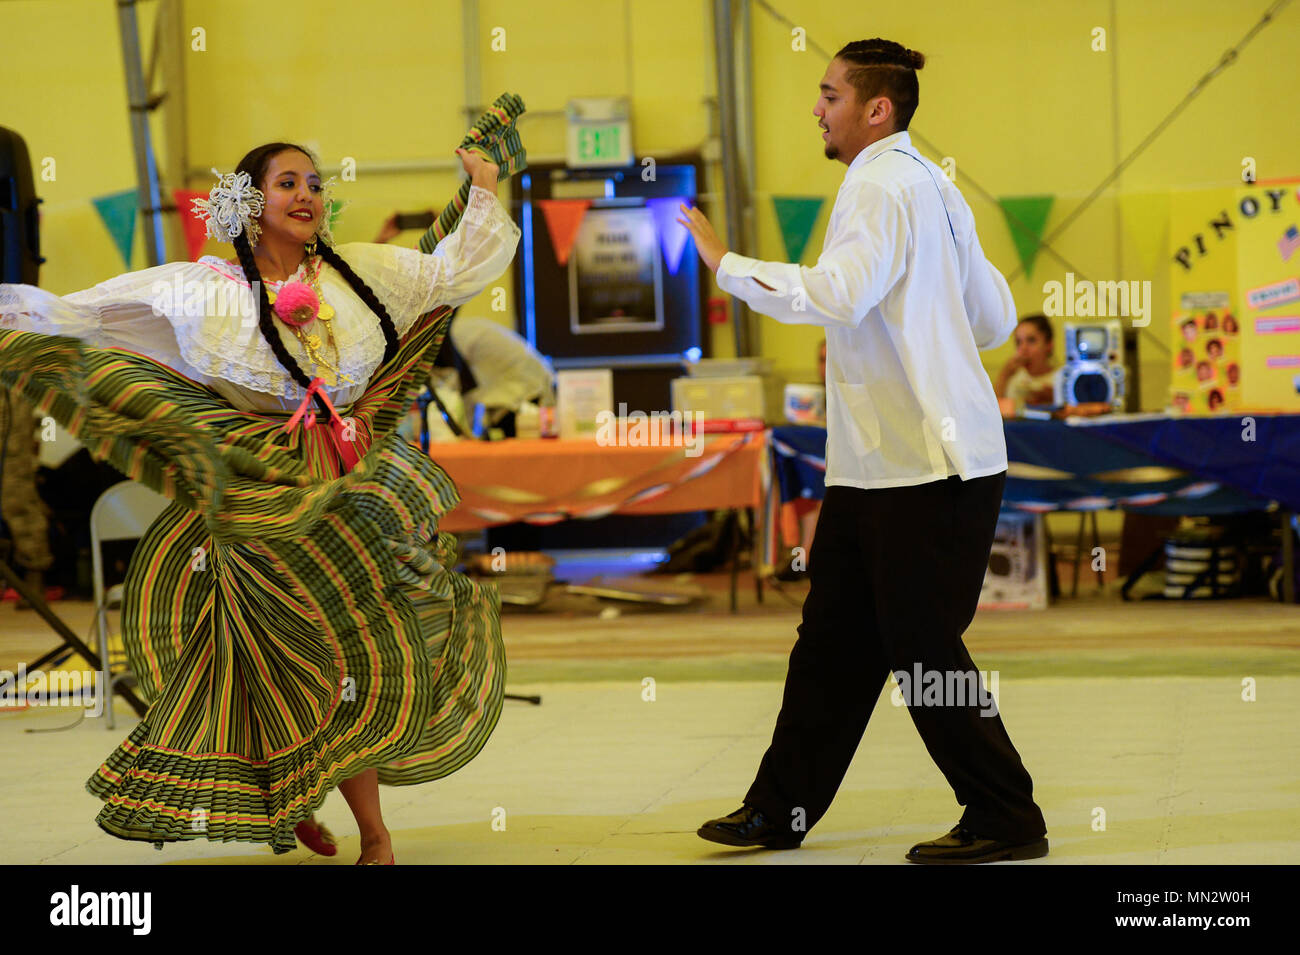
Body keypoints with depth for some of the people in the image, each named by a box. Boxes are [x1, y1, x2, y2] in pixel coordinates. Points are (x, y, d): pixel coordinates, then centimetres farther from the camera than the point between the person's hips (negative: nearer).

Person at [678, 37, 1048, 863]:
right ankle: (782, 809, 20)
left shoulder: (881, 185, -12)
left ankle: (1006, 822, 6)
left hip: (927, 469, -10)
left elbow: (835, 296, -27)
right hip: (874, 467, 10)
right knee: (834, 640, 13)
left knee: (924, 651, -3)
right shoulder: (931, 186, 17)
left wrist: (727, 263, -20)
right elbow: (995, 318, 17)